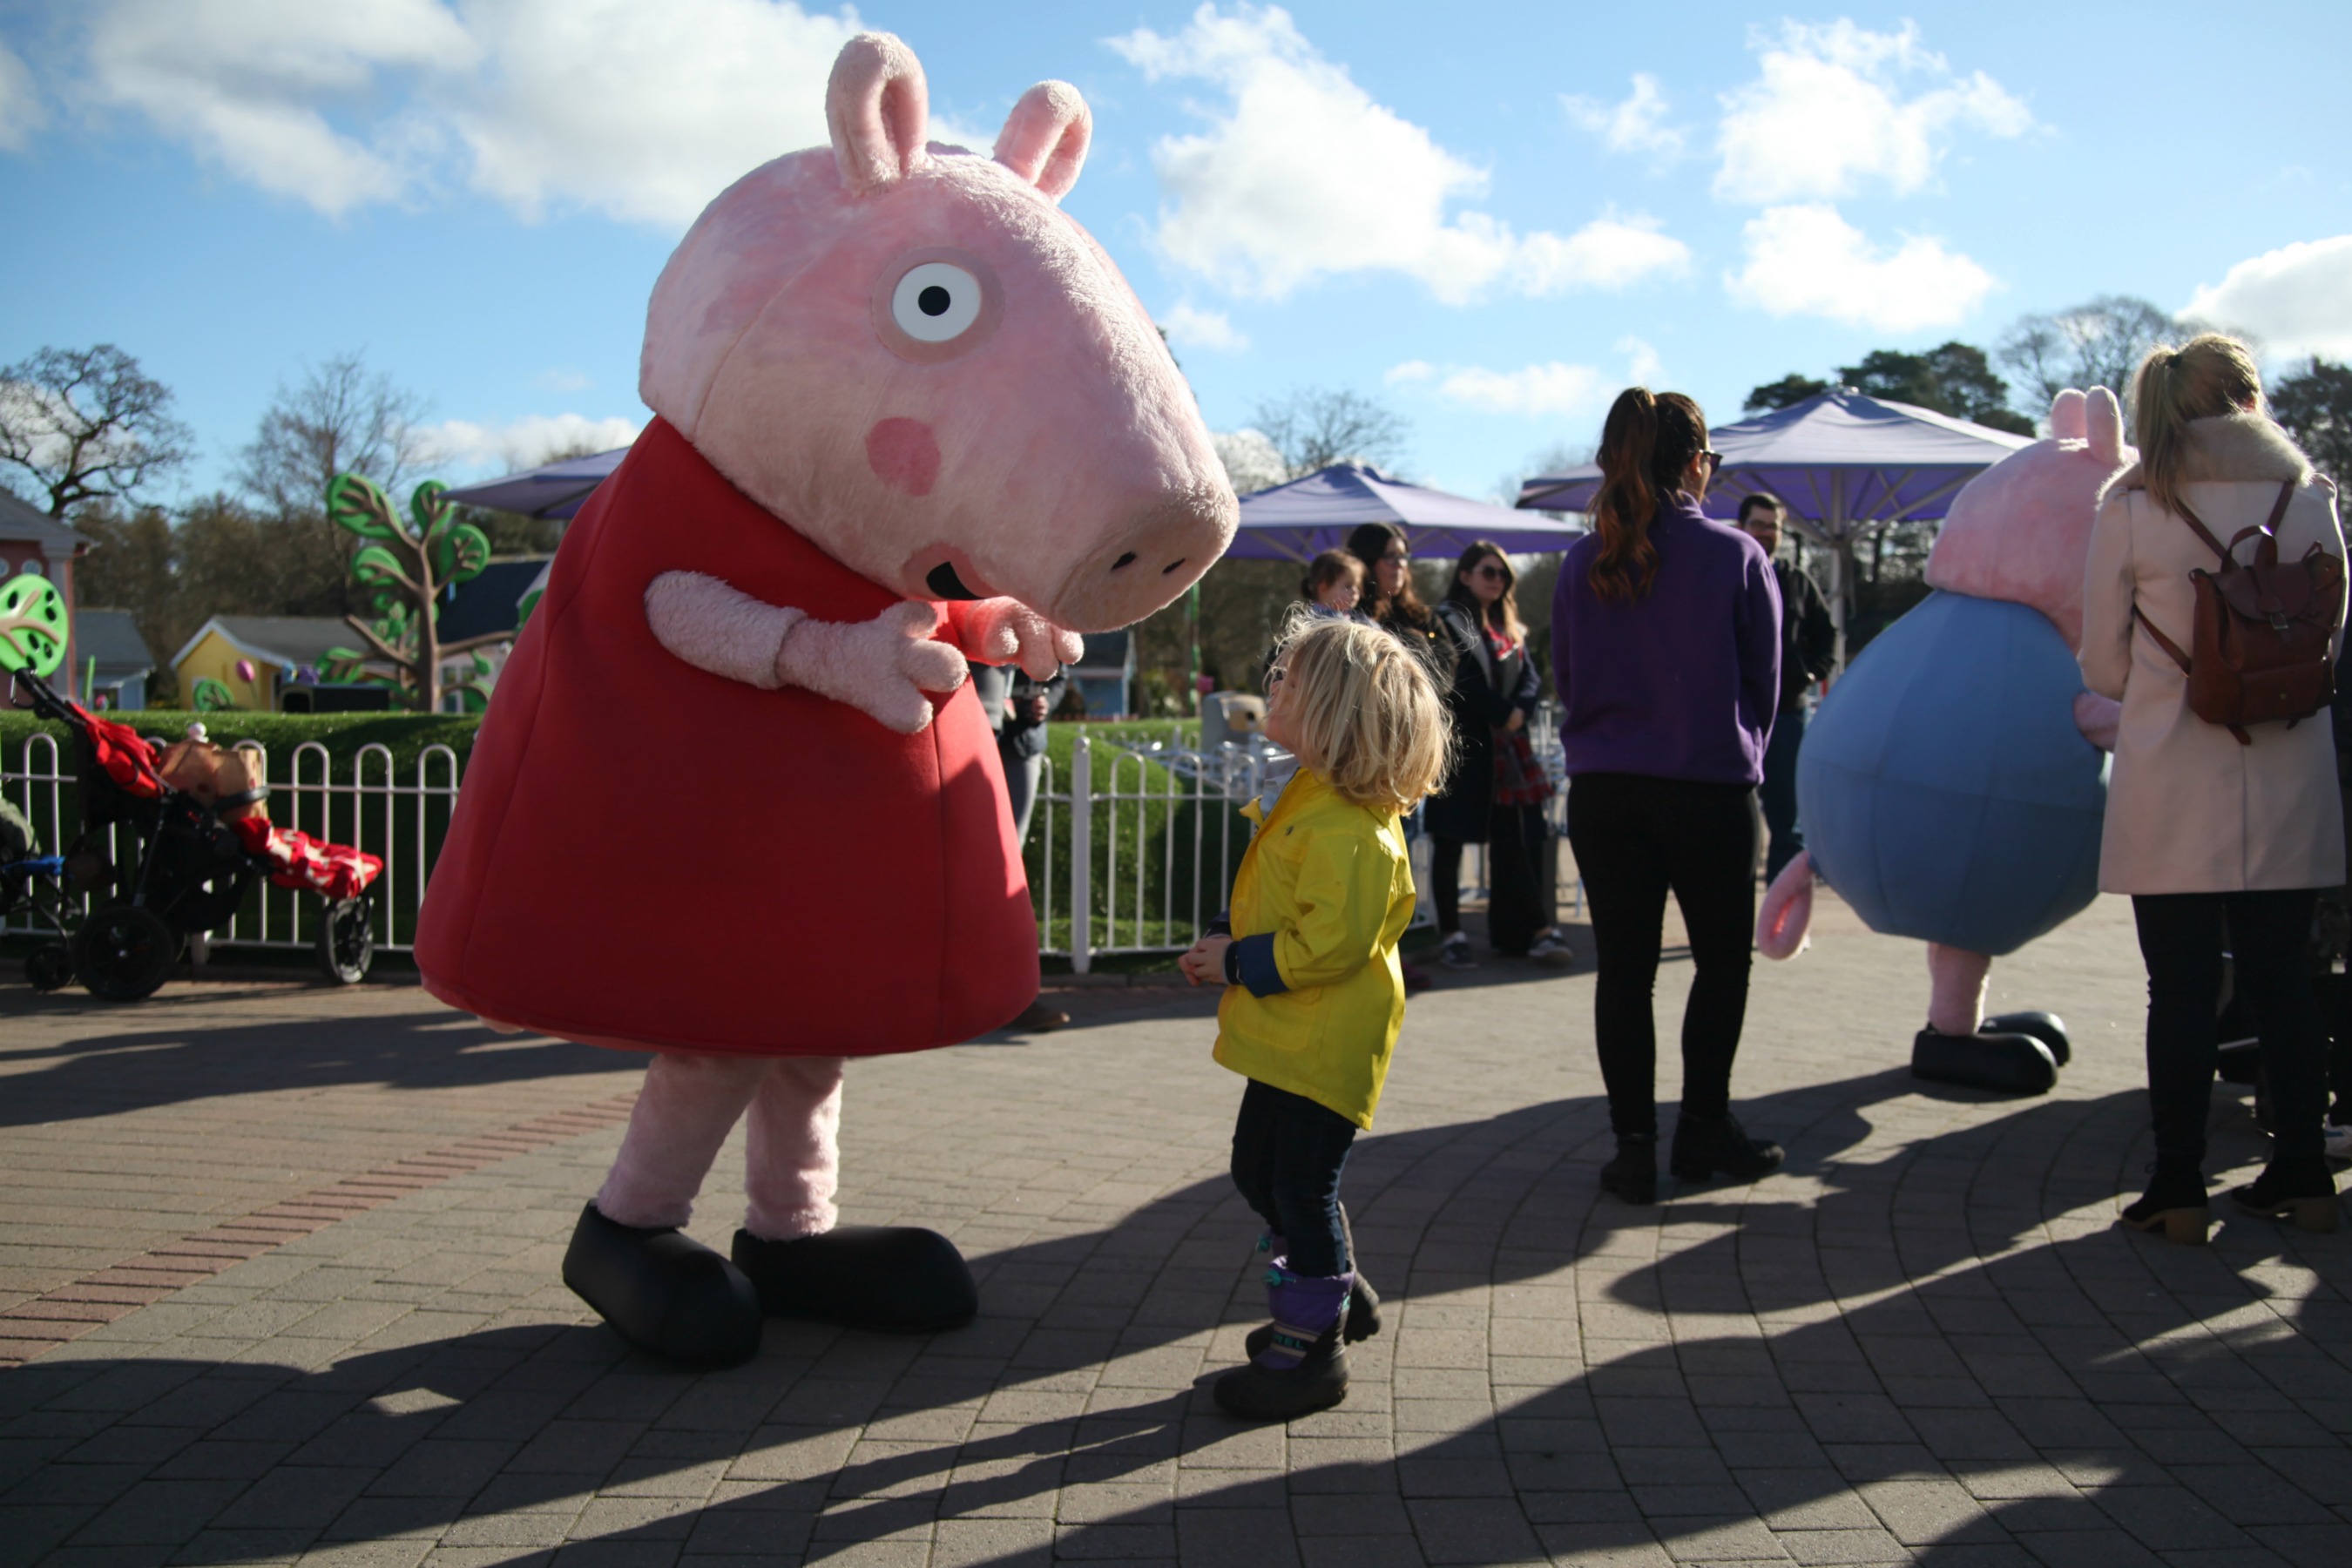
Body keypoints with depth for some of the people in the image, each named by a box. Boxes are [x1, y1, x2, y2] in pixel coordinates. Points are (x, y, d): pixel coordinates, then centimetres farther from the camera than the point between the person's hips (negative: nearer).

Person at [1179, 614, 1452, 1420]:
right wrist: (1223, 938, 7)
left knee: (1302, 1187, 0)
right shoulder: (1311, 800, 11)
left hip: (1327, 1044, -11)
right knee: (1258, 1170, 21)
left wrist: (1237, 961, -20)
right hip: (1290, 1036, 11)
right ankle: (1340, 1293, 37)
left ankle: (1310, 1348, 14)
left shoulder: (1347, 827, -24)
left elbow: (1332, 942, -29)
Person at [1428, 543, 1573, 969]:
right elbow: (1462, 681, -12)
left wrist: (1519, 712, -7)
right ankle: (1450, 936, 4)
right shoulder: (1448, 622, -3)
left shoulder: (1509, 627, 20)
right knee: (1450, 841, -1)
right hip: (1462, 745, -6)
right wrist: (1503, 713, -12)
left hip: (1507, 748, 6)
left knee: (1520, 836, 2)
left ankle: (1532, 929, 6)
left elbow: (1529, 675, 11)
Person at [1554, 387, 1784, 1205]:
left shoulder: (1583, 563, 3)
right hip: (1710, 787, -3)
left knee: (1623, 968, 7)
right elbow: (1764, 680, 2)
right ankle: (1704, 1129, 19)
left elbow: (1564, 677, 10)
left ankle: (1634, 1146, 10)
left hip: (1602, 790, 3)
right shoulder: (1736, 556, -5)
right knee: (1722, 959, 14)